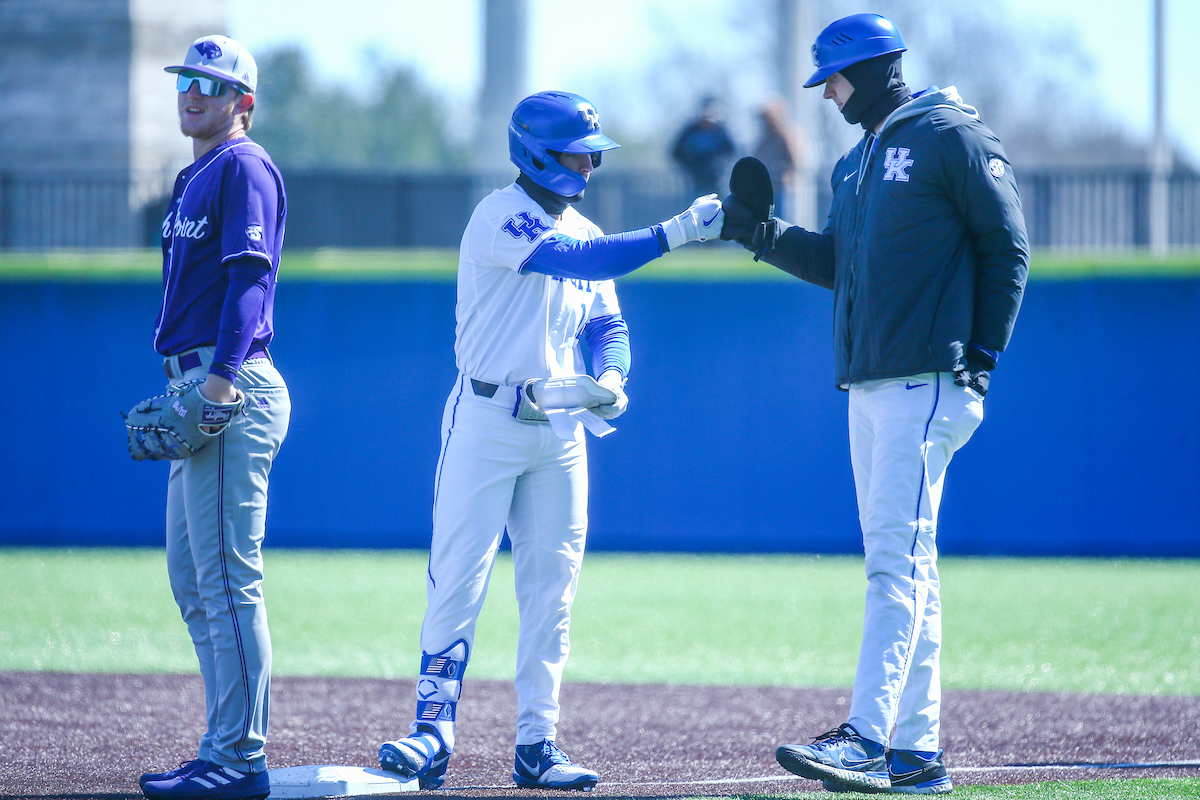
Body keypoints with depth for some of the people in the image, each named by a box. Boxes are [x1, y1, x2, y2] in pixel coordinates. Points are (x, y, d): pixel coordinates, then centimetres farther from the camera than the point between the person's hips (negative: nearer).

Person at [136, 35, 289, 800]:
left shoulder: (244, 168, -8)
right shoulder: (197, 177, 22)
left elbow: (248, 277, -18)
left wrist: (222, 378, -27)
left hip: (235, 389, -11)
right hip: (199, 390, 11)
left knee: (228, 577, -12)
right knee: (193, 578, 12)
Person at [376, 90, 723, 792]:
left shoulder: (581, 230, 14)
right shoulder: (502, 216, -11)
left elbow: (607, 325, 13)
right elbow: (579, 261, -26)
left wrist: (611, 378, -9)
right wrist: (675, 234, -32)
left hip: (560, 430, 7)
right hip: (488, 419, -7)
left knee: (552, 588, 5)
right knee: (459, 579, -9)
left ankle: (537, 743, 8)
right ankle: (434, 733, -8)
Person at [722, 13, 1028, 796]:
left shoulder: (954, 138, -6)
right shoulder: (857, 162, 20)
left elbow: (1007, 248, -7)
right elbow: (839, 264, 21)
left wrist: (984, 352, -11)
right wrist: (764, 234, 6)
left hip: (929, 381, -9)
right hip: (868, 385, 9)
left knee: (897, 557, -15)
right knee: (901, 564, 8)